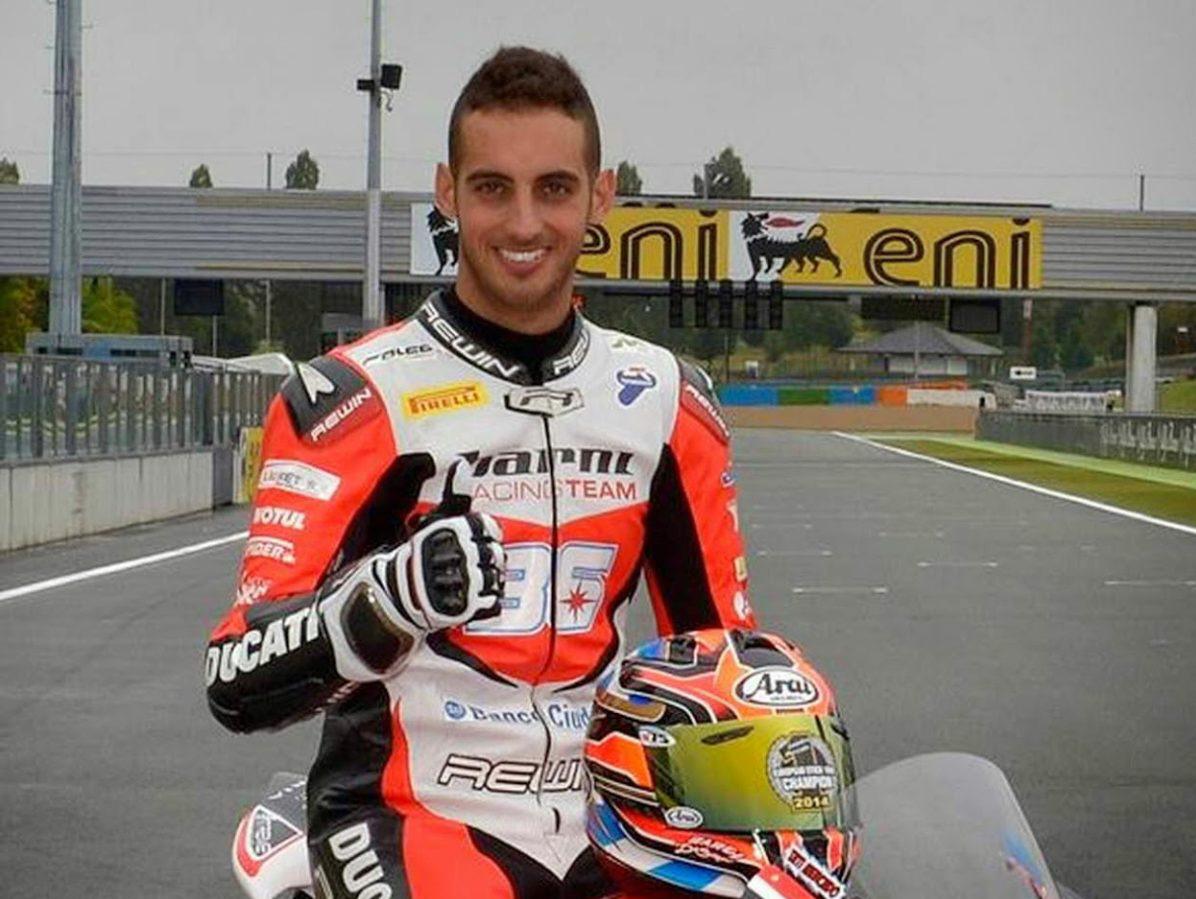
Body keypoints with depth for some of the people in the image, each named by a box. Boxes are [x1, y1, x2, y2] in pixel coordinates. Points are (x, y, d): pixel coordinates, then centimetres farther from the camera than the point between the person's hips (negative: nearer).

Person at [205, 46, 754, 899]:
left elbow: (723, 644, 18)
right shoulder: (357, 397, -7)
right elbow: (241, 683, -14)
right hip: (411, 818, -6)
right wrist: (391, 595, -31)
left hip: (609, 827, 6)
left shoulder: (665, 397, 9)